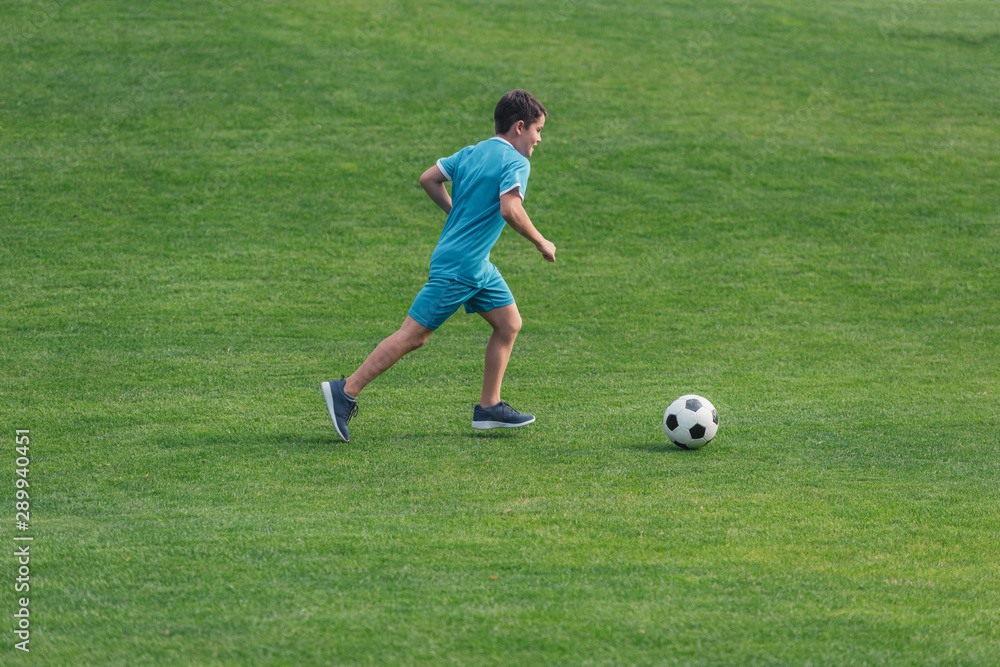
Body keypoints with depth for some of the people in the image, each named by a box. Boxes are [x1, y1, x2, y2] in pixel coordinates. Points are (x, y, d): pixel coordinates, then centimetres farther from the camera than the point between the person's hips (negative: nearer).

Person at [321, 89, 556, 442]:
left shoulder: (471, 153, 10)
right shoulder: (515, 162, -14)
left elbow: (429, 179, 12)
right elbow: (510, 209, -28)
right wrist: (541, 243, -15)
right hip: (457, 267, -10)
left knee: (509, 323, 12)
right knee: (413, 335, -6)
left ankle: (489, 406, 16)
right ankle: (345, 392, -3)